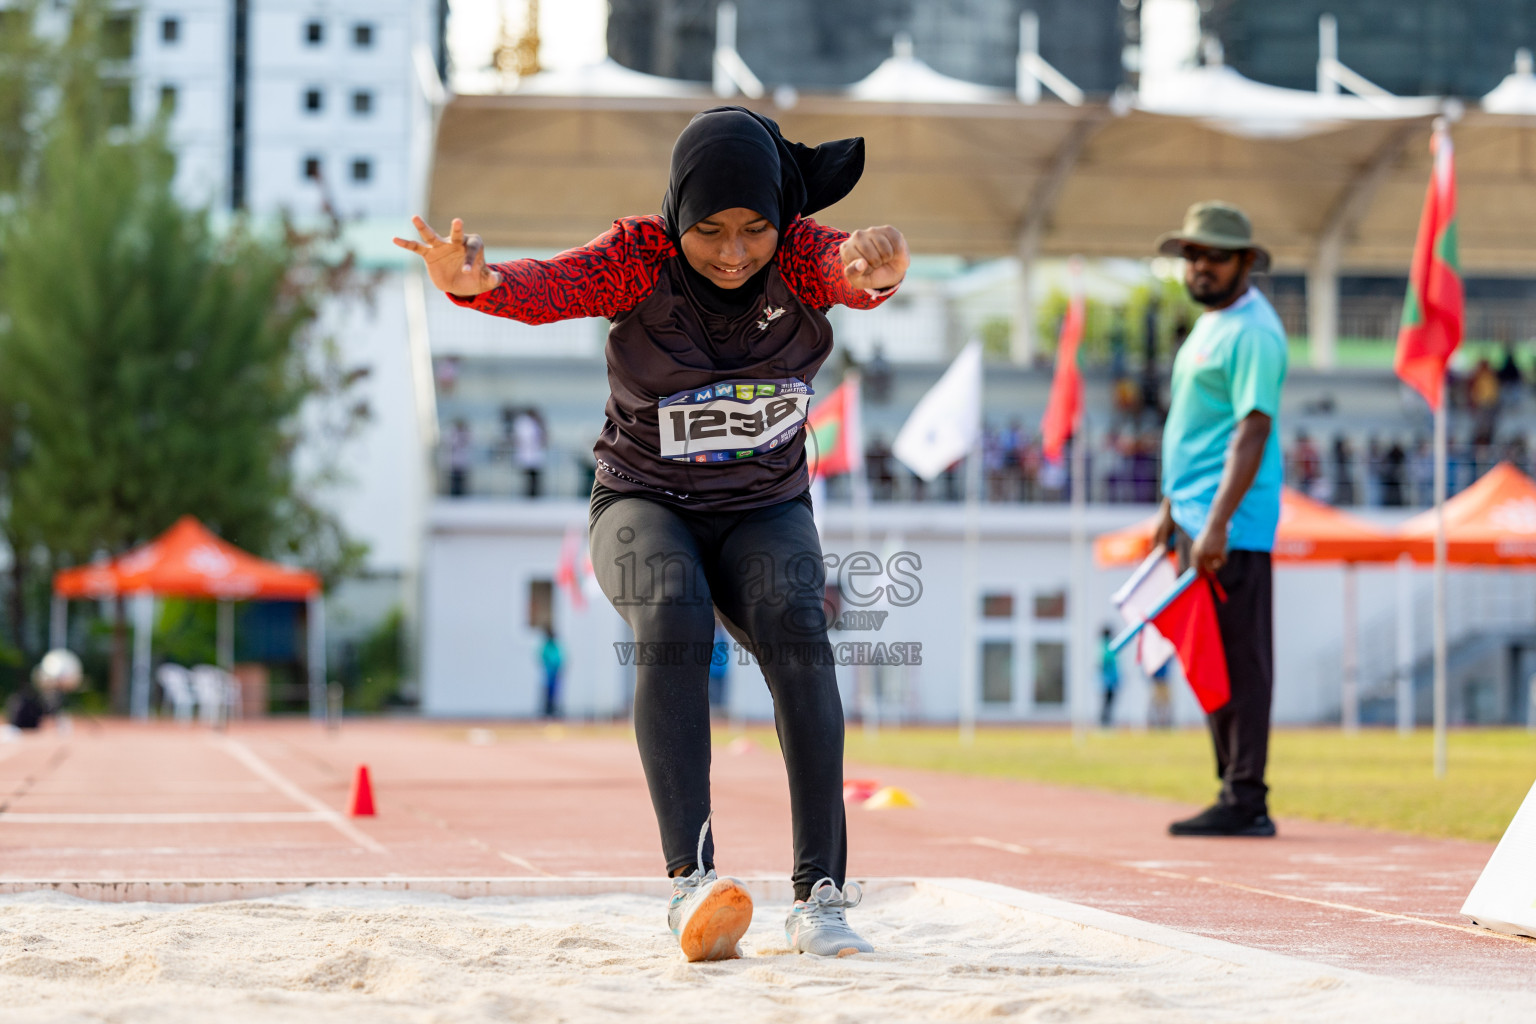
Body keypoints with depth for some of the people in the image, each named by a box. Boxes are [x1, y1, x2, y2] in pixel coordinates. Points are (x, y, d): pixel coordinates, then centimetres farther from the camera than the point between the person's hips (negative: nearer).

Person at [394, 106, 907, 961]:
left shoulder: (798, 255, -14)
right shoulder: (642, 257, -16)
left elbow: (847, 269, -38)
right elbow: (550, 288, -35)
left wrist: (873, 268, -65)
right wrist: (479, 281, -60)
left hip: (765, 511, 1)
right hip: (646, 505, -1)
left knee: (797, 630, -29)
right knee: (674, 622, -33)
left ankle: (821, 896, -31)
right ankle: (692, 876, -40)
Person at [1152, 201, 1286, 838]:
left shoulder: (1252, 331, -13)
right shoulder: (1210, 323, 18)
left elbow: (1252, 432, -21)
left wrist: (1216, 525, -27)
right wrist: (1172, 506, 26)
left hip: (1232, 527, -10)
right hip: (1196, 520, 10)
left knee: (1238, 662, -8)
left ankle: (1246, 803, -7)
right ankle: (1236, 790, 19)